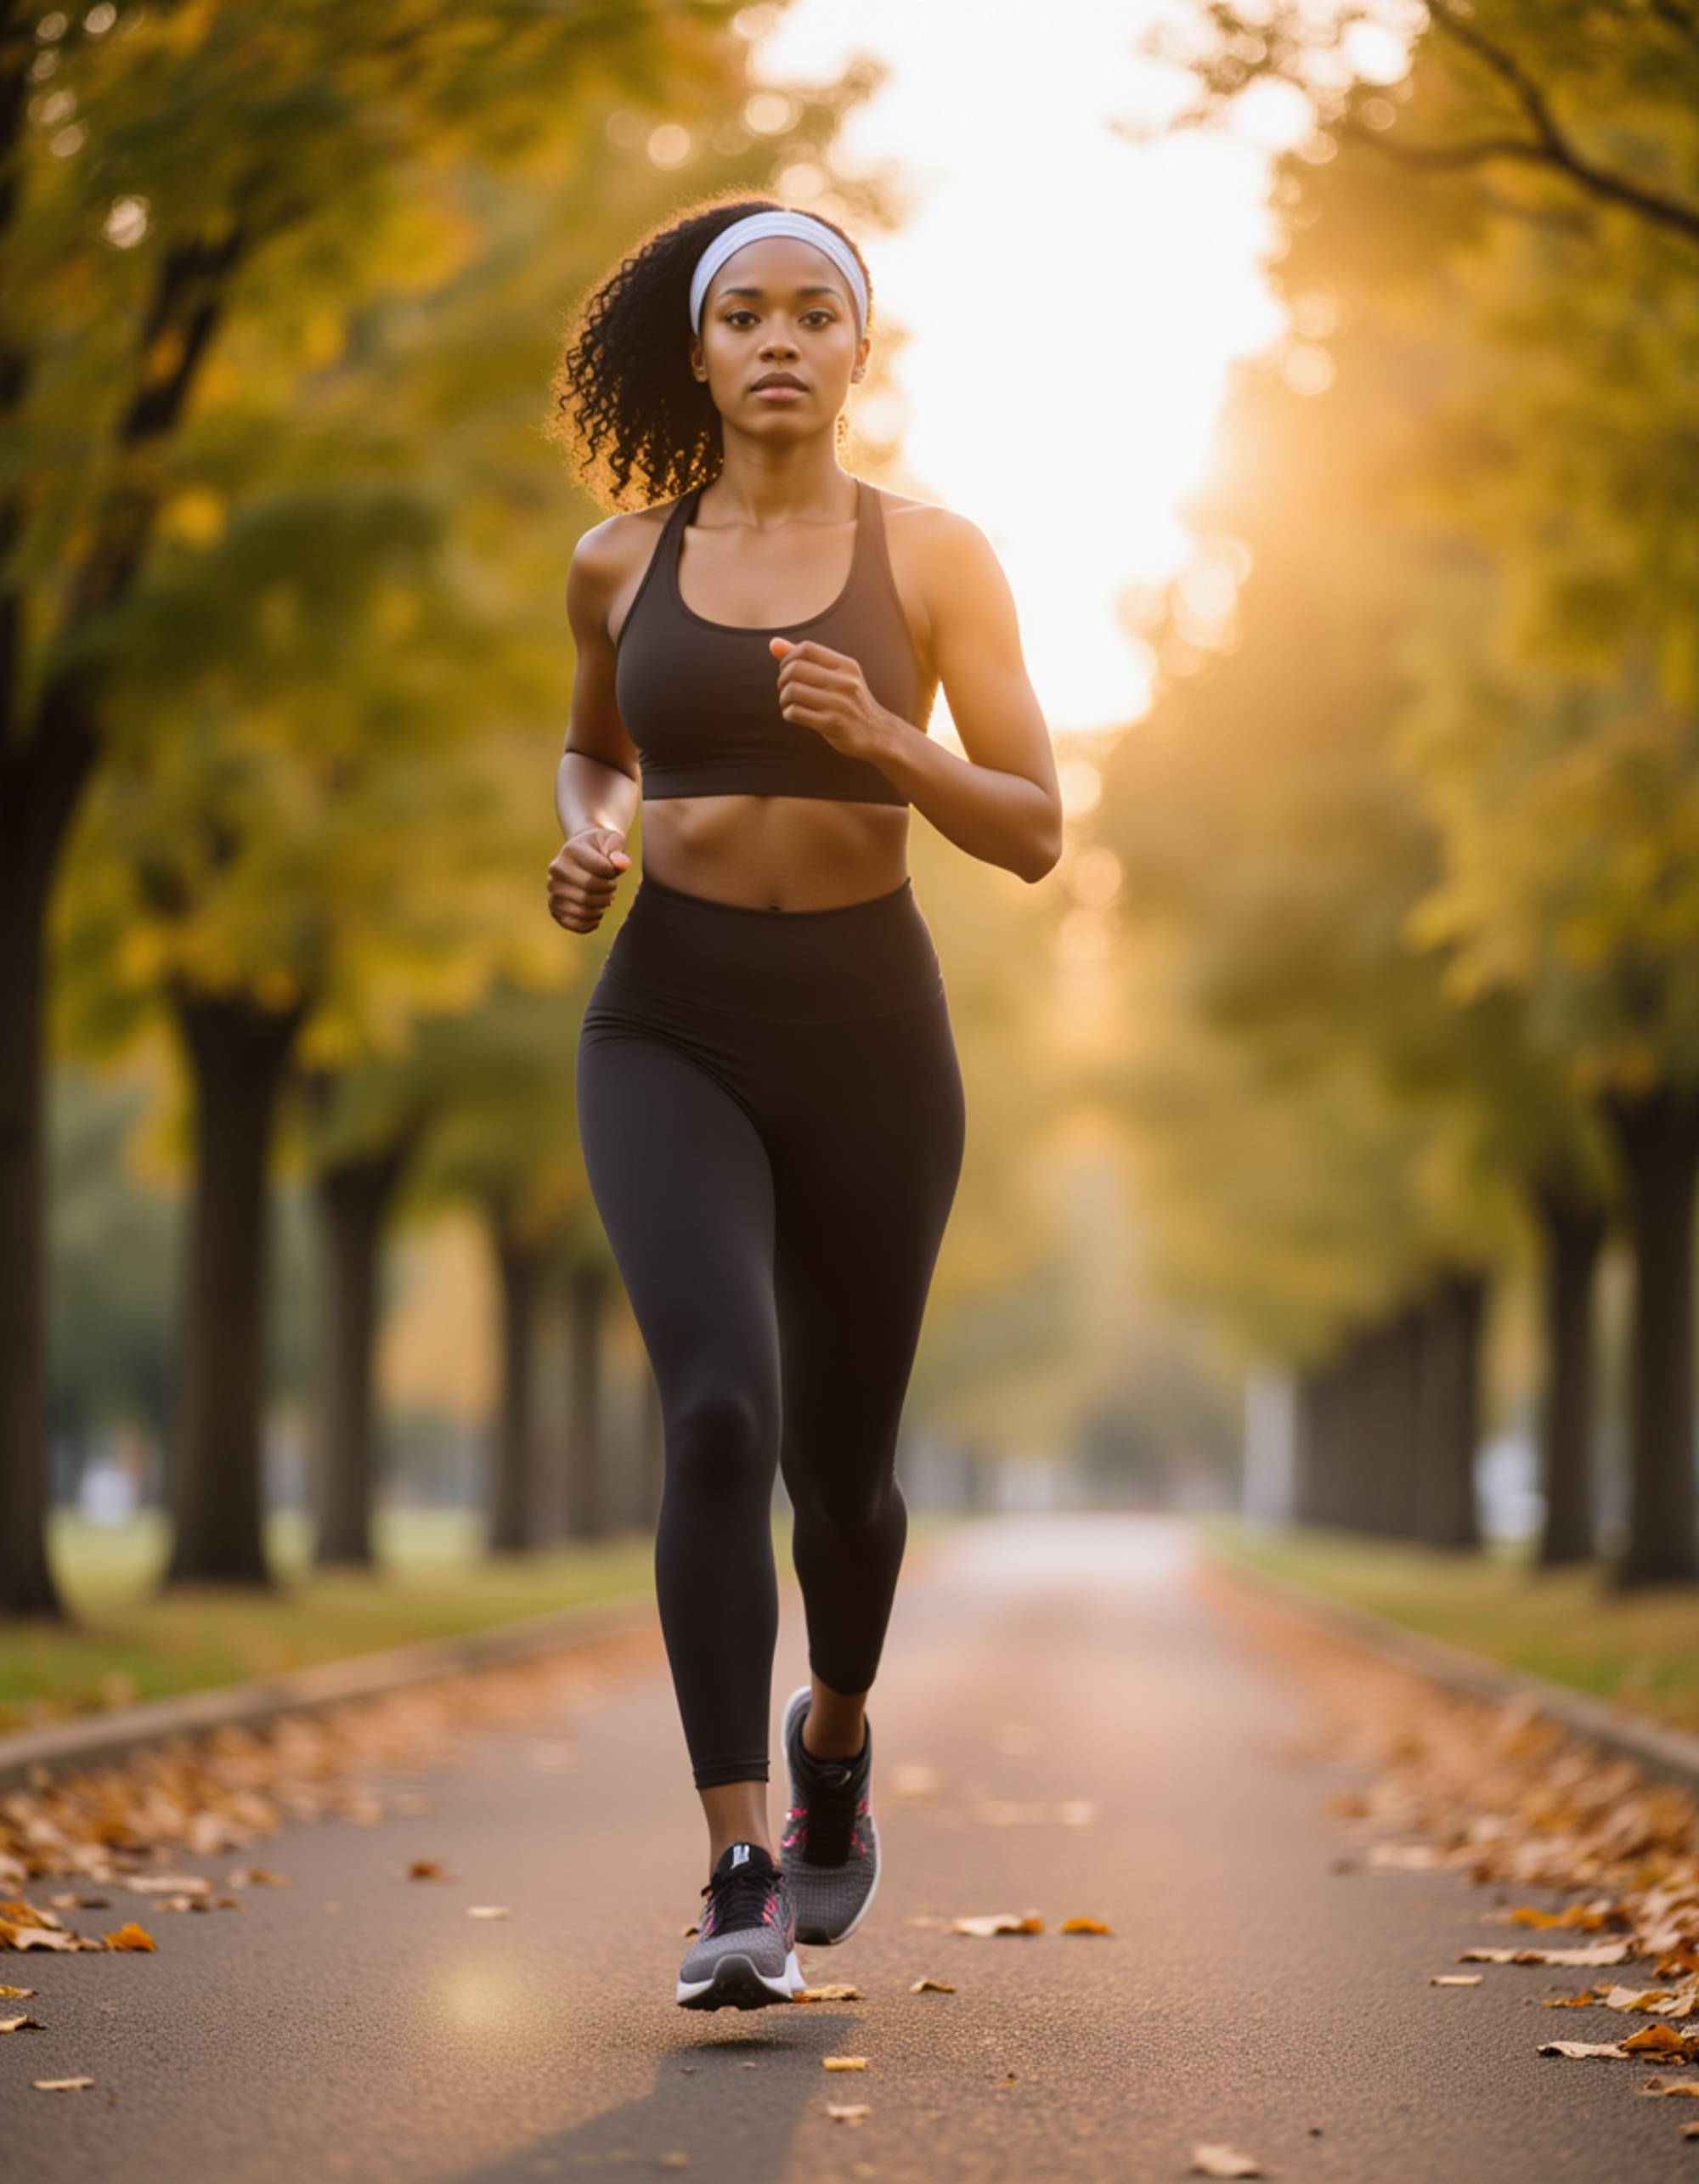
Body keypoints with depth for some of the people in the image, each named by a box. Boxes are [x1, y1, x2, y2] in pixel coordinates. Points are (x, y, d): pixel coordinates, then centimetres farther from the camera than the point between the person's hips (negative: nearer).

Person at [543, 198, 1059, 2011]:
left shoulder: (935, 556, -1)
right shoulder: (621, 562, 5)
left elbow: (1034, 834, -3)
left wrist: (878, 741, -21)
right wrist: (587, 845, 2)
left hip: (868, 1029, 0)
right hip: (668, 1030, 0)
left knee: (840, 1458, 12)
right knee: (718, 1416, -22)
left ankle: (835, 1734, 45)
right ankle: (740, 1880, -21)